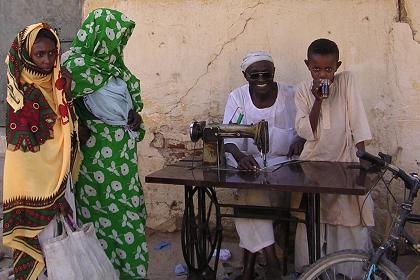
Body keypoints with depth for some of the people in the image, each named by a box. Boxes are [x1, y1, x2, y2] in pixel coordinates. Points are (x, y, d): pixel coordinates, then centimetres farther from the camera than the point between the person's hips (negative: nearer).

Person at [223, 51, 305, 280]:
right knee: (251, 193, -30)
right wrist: (239, 156, -32)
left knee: (251, 195, -29)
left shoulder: (290, 95, -1)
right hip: (248, 162, 1)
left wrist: (300, 141, -22)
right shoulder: (238, 97, 0)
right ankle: (271, 260, -20)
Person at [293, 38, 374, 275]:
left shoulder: (346, 80, -1)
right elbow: (305, 132, -8)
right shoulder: (304, 91, 1)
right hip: (314, 163, 1)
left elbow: (357, 121, -3)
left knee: (352, 224, -1)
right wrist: (318, 100, -15)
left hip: (345, 162, -1)